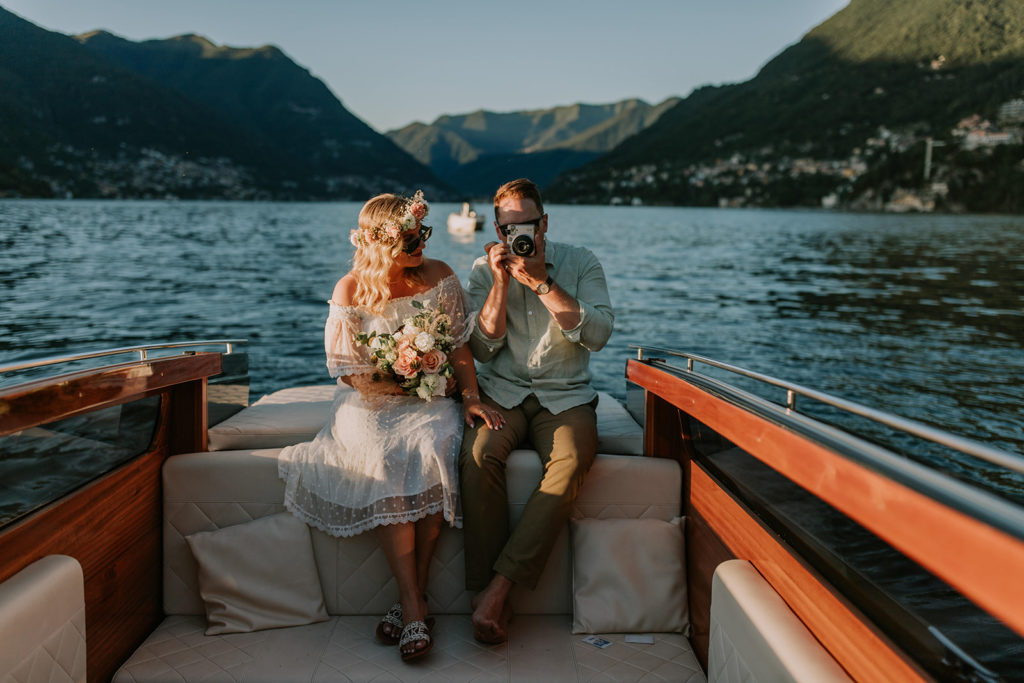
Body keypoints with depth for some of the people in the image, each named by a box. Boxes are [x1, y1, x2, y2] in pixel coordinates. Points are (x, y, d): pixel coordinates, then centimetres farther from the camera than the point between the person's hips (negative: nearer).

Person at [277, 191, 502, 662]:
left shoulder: (438, 276, 2)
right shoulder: (351, 291, -4)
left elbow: (458, 346, 5)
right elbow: (348, 371, -3)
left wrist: (471, 397, -10)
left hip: (431, 401, 1)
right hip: (372, 406, -1)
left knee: (430, 452, -32)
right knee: (386, 461, -33)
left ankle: (410, 598, -24)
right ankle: (414, 605, -29)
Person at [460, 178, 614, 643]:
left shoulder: (580, 264, 5)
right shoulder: (484, 271, 8)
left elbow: (597, 334, -9)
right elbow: (481, 348, 0)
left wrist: (541, 281, -14)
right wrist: (501, 282, -10)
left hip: (565, 395, 0)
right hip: (503, 393, 1)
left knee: (572, 460, -33)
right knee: (479, 454, -32)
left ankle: (499, 586, -30)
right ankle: (490, 593, -24)